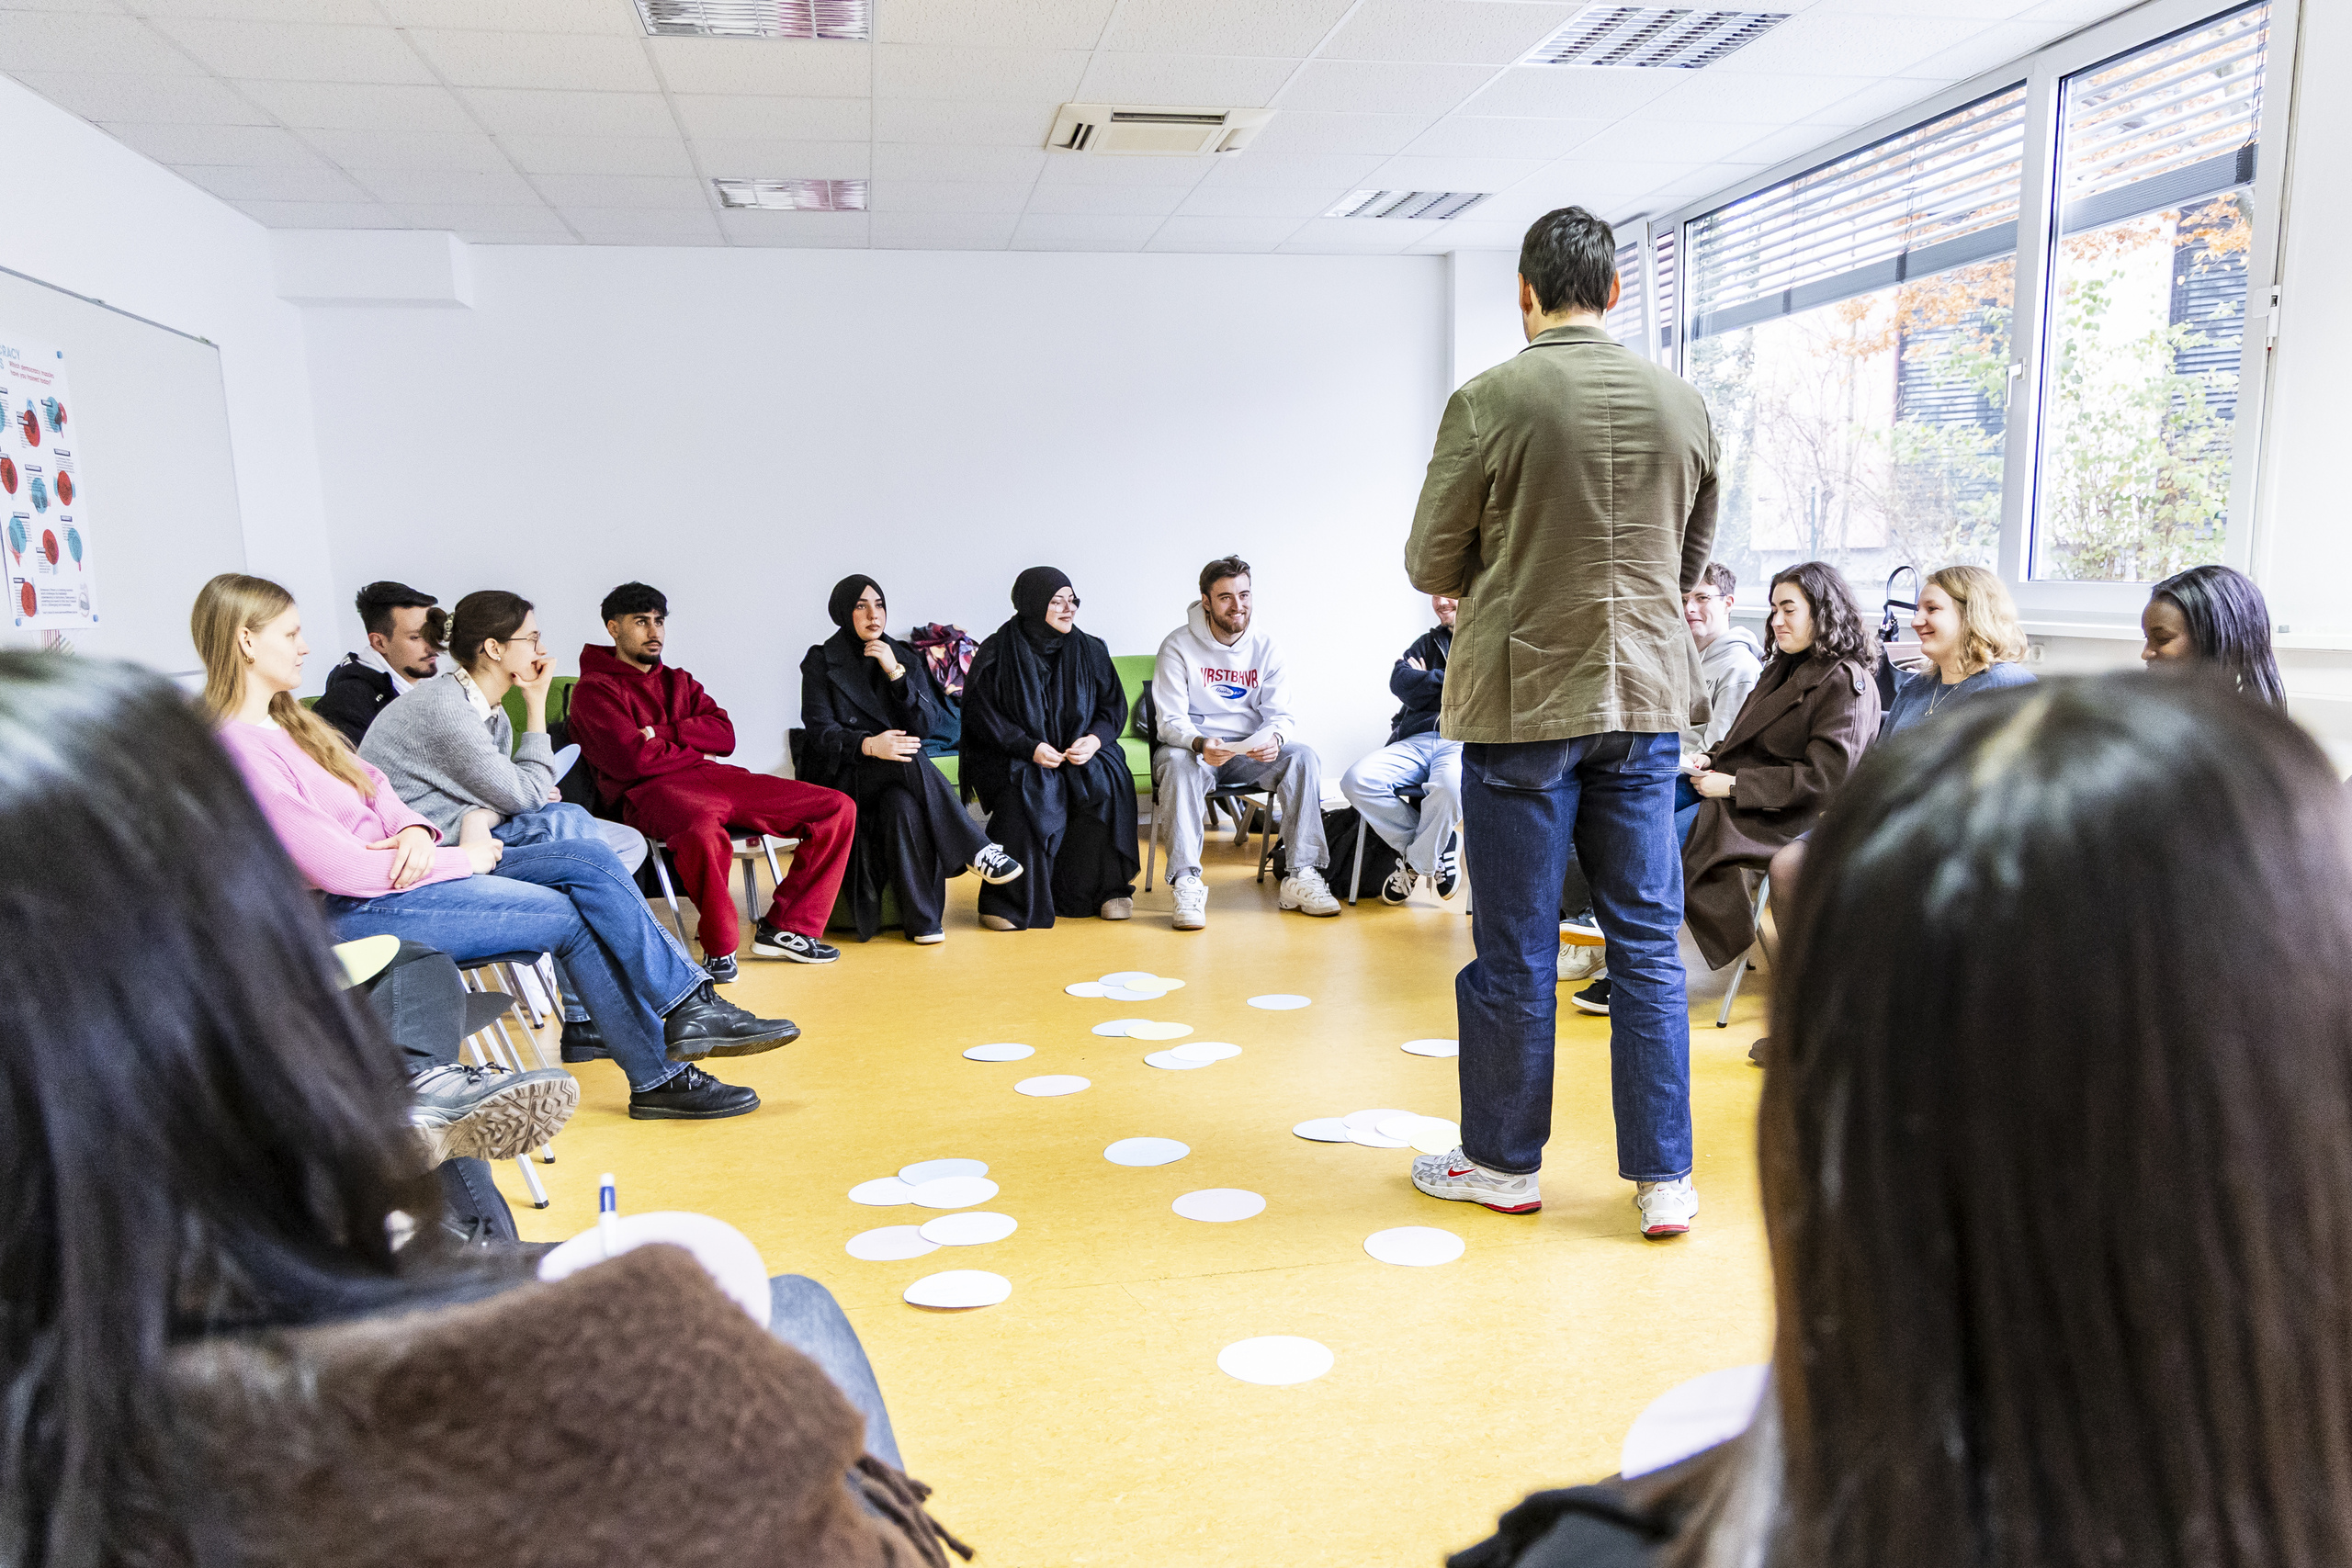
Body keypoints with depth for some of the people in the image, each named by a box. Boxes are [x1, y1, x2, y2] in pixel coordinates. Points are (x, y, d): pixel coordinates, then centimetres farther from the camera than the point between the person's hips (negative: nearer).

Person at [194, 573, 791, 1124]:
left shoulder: (286, 722, 13)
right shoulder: (241, 753, -18)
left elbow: (375, 790, 17)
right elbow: (339, 867, -22)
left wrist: (415, 832, -7)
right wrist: (462, 859, -12)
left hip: (402, 870, 9)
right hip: (361, 912, -9)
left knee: (587, 859, -7)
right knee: (572, 915, -11)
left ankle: (689, 1009, -7)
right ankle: (657, 1078, 1)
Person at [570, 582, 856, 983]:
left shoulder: (679, 681, 26)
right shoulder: (595, 689, 5)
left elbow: (725, 735, 10)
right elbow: (633, 760, -11)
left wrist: (662, 732, -4)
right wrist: (694, 749, 3)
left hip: (712, 777, 7)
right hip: (650, 790, -7)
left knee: (838, 807, -6)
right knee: (703, 831, -45)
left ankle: (782, 927, -3)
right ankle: (719, 947, -22)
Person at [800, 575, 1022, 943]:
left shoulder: (905, 658, 11)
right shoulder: (821, 661, 3)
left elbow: (927, 724, -1)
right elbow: (821, 730, -9)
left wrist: (896, 672, -13)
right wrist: (869, 745, -29)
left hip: (898, 777, 2)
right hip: (843, 776, -2)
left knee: (903, 804, -36)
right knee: (908, 759, -35)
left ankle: (923, 919, -33)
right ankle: (975, 850, -32)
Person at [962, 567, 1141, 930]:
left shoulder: (1089, 650, 7)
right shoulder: (996, 653, -3)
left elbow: (1114, 705, 9)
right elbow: (982, 713, -6)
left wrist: (1095, 739, -12)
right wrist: (1031, 748, -19)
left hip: (1081, 751, 3)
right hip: (1015, 756, -3)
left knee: (1108, 782, -27)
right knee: (1026, 794, -35)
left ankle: (1107, 888, -12)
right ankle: (1009, 900, -23)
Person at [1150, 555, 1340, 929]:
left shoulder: (1265, 648, 6)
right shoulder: (1179, 646, -5)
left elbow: (1281, 715, -1)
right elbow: (1170, 720, -11)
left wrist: (1275, 737, -27)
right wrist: (1200, 743, -34)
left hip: (1251, 752, 3)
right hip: (1194, 747, -3)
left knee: (1303, 756, -24)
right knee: (1178, 763, -37)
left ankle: (1300, 876, -25)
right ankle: (1187, 883, -38)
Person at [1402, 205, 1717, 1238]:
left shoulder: (1488, 401, -10)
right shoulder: (1681, 403, 5)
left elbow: (1430, 562, -4)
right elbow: (1692, 559, 14)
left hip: (1523, 698, -4)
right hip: (1644, 697, 4)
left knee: (1515, 948, 7)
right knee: (1648, 943, 10)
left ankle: (1503, 1163, 21)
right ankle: (1664, 1179, 16)